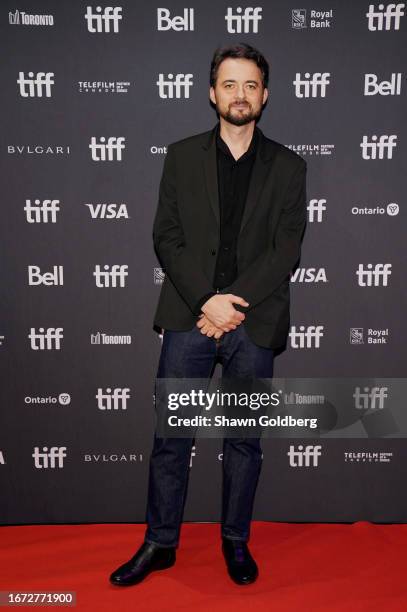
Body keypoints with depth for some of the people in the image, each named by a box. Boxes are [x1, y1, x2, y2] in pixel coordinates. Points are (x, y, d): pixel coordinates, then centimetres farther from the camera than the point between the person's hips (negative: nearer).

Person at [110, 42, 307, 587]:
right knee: (171, 436, 5)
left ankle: (236, 541, 30)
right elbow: (166, 238, 1)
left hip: (255, 322, 0)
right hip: (189, 317, 0)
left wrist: (233, 303, -12)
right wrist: (207, 300, -12)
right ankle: (160, 543, 23)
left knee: (244, 439, 11)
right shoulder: (182, 156, 9)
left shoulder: (288, 166, 8)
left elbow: (287, 250, -1)